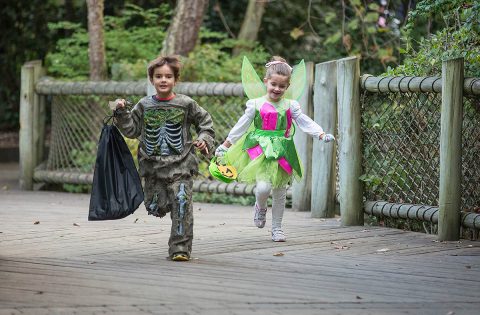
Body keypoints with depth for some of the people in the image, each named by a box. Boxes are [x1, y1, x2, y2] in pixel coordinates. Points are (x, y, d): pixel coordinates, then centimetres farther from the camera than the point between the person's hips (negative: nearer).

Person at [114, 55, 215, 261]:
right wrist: (121, 113, -5)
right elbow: (131, 129, 7)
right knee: (155, 207, 5)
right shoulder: (144, 106, 5)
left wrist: (204, 140, -4)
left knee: (181, 205, -10)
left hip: (180, 165, -2)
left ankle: (180, 247, -4)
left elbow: (205, 122, 11)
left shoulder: (186, 104, 0)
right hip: (153, 166, 2)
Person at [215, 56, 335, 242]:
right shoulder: (256, 104, -2)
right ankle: (260, 207, 17)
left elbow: (305, 122, 2)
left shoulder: (290, 106, 2)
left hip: (281, 152, 2)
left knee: (280, 192, 8)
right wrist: (225, 145, 8)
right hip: (261, 150, -2)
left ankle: (277, 228, 22)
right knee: (263, 187, -19)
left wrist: (322, 135, -13)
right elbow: (241, 126, 5)